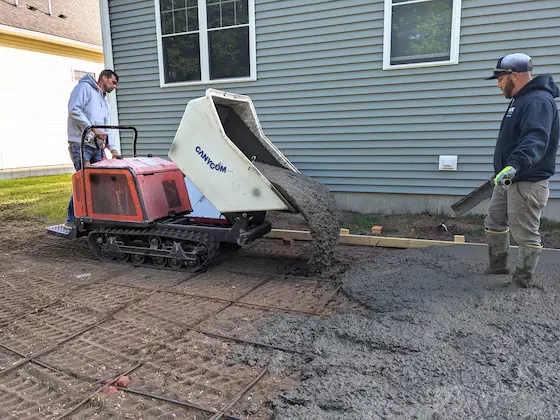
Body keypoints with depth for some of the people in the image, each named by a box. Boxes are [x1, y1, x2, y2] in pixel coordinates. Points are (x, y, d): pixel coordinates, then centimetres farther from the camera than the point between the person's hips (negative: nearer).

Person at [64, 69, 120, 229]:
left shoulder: (104, 101, 27)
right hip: (81, 145, -8)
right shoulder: (84, 87, 1)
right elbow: (74, 110, -14)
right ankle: (72, 220, -3)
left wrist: (113, 149, 11)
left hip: (97, 146, 8)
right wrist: (93, 129, -16)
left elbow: (105, 129, 23)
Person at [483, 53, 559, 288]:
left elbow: (535, 139, -37)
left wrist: (514, 165, -52)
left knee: (525, 235, 0)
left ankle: (522, 283, 12)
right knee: (494, 224, 20)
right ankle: (498, 267, 36)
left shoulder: (538, 101, -19)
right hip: (507, 180, 11)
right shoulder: (521, 99, 14)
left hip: (527, 183, -11)